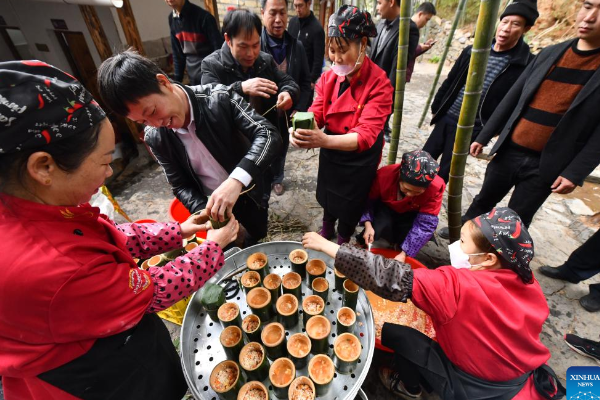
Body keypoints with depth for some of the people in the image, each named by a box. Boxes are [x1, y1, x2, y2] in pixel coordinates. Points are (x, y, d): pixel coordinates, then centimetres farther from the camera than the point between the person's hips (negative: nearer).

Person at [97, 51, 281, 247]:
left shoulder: (220, 98, -23)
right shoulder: (154, 138, -12)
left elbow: (268, 134, -31)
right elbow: (181, 186, -5)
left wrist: (236, 180, -45)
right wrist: (205, 213, -24)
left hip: (249, 199, -1)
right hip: (212, 207, 2)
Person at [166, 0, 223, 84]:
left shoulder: (203, 16, -13)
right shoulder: (172, 18, 7)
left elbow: (219, 47, -14)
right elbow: (177, 52, 13)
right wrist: (177, 79, 10)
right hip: (193, 76, 6)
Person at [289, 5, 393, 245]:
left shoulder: (378, 84, -24)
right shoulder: (329, 77, -7)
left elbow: (366, 135, -34)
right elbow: (316, 112, -14)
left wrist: (324, 140, -50)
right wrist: (301, 128, -38)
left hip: (359, 160, -4)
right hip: (330, 153, 5)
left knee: (350, 206, 16)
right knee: (327, 195, 25)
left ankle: (342, 243, 47)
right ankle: (326, 229, 56)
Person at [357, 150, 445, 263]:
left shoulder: (435, 187, -32)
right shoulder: (384, 175, -33)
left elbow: (426, 224, -29)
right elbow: (369, 199, -17)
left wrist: (404, 254, -33)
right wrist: (368, 225, -32)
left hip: (411, 214, 1)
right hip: (386, 208, 0)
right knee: (381, 227, -30)